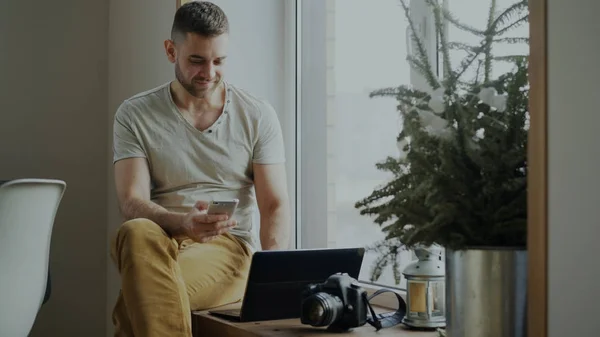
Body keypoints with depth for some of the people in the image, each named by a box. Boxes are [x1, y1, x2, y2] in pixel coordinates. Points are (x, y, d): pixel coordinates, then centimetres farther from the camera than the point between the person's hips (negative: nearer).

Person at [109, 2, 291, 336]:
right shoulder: (135, 114, 6)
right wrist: (183, 222, -28)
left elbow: (275, 205, 2)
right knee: (136, 233, -37)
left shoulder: (258, 114, 7)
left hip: (230, 246, -1)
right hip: (162, 240, 2)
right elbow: (132, 202, -5)